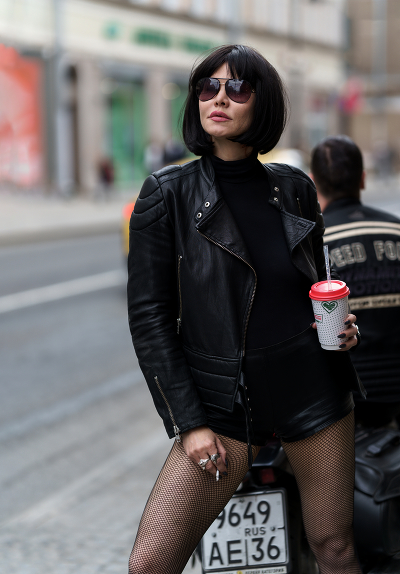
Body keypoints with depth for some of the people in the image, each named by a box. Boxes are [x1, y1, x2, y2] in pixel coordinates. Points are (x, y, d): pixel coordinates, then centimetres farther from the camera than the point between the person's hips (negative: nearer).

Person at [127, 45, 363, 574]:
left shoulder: (294, 188, 5)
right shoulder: (168, 194, -4)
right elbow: (149, 317, -4)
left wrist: (339, 324, -3)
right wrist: (188, 423, -9)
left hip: (314, 386, 3)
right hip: (223, 405, -2)